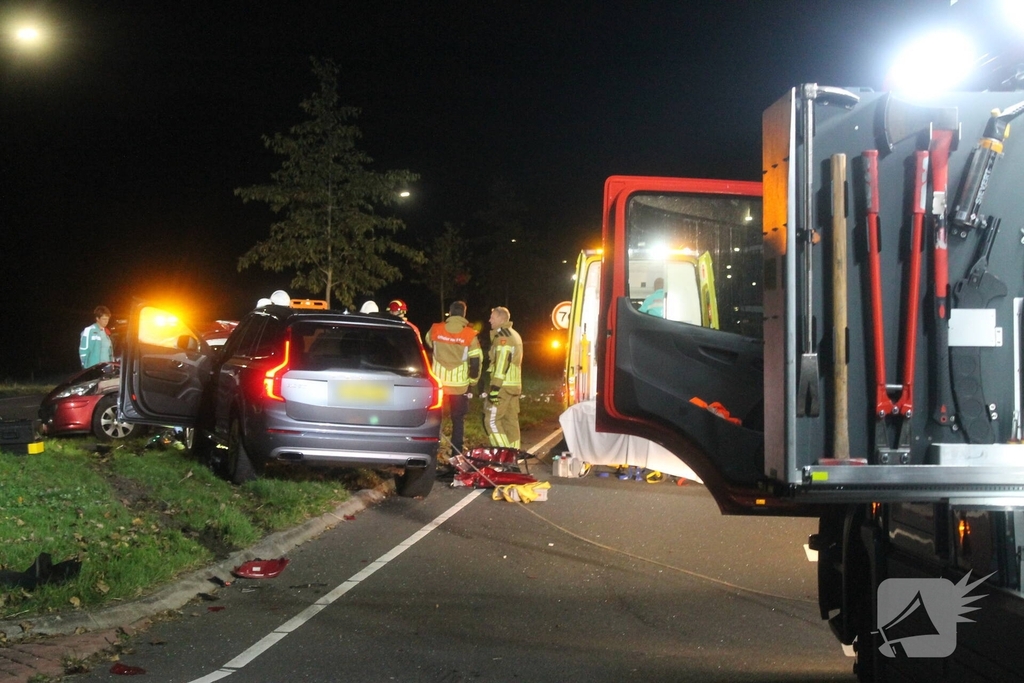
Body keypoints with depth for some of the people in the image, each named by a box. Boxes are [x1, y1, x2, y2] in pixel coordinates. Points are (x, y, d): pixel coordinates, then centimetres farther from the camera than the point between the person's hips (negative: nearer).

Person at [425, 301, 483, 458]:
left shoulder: (435, 330, -4)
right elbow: (476, 361, -7)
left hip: (438, 383, 1)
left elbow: (428, 344, 17)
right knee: (458, 419, 10)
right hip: (460, 385, -1)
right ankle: (456, 454, 10)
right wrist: (473, 379, 6)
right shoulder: (470, 335, -9)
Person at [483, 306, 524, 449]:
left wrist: (495, 388, -23)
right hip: (514, 385, 10)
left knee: (492, 420, -8)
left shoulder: (503, 336, -13)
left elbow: (502, 364, -21)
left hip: (503, 385, -10)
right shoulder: (514, 335, 19)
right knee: (511, 421, 11)